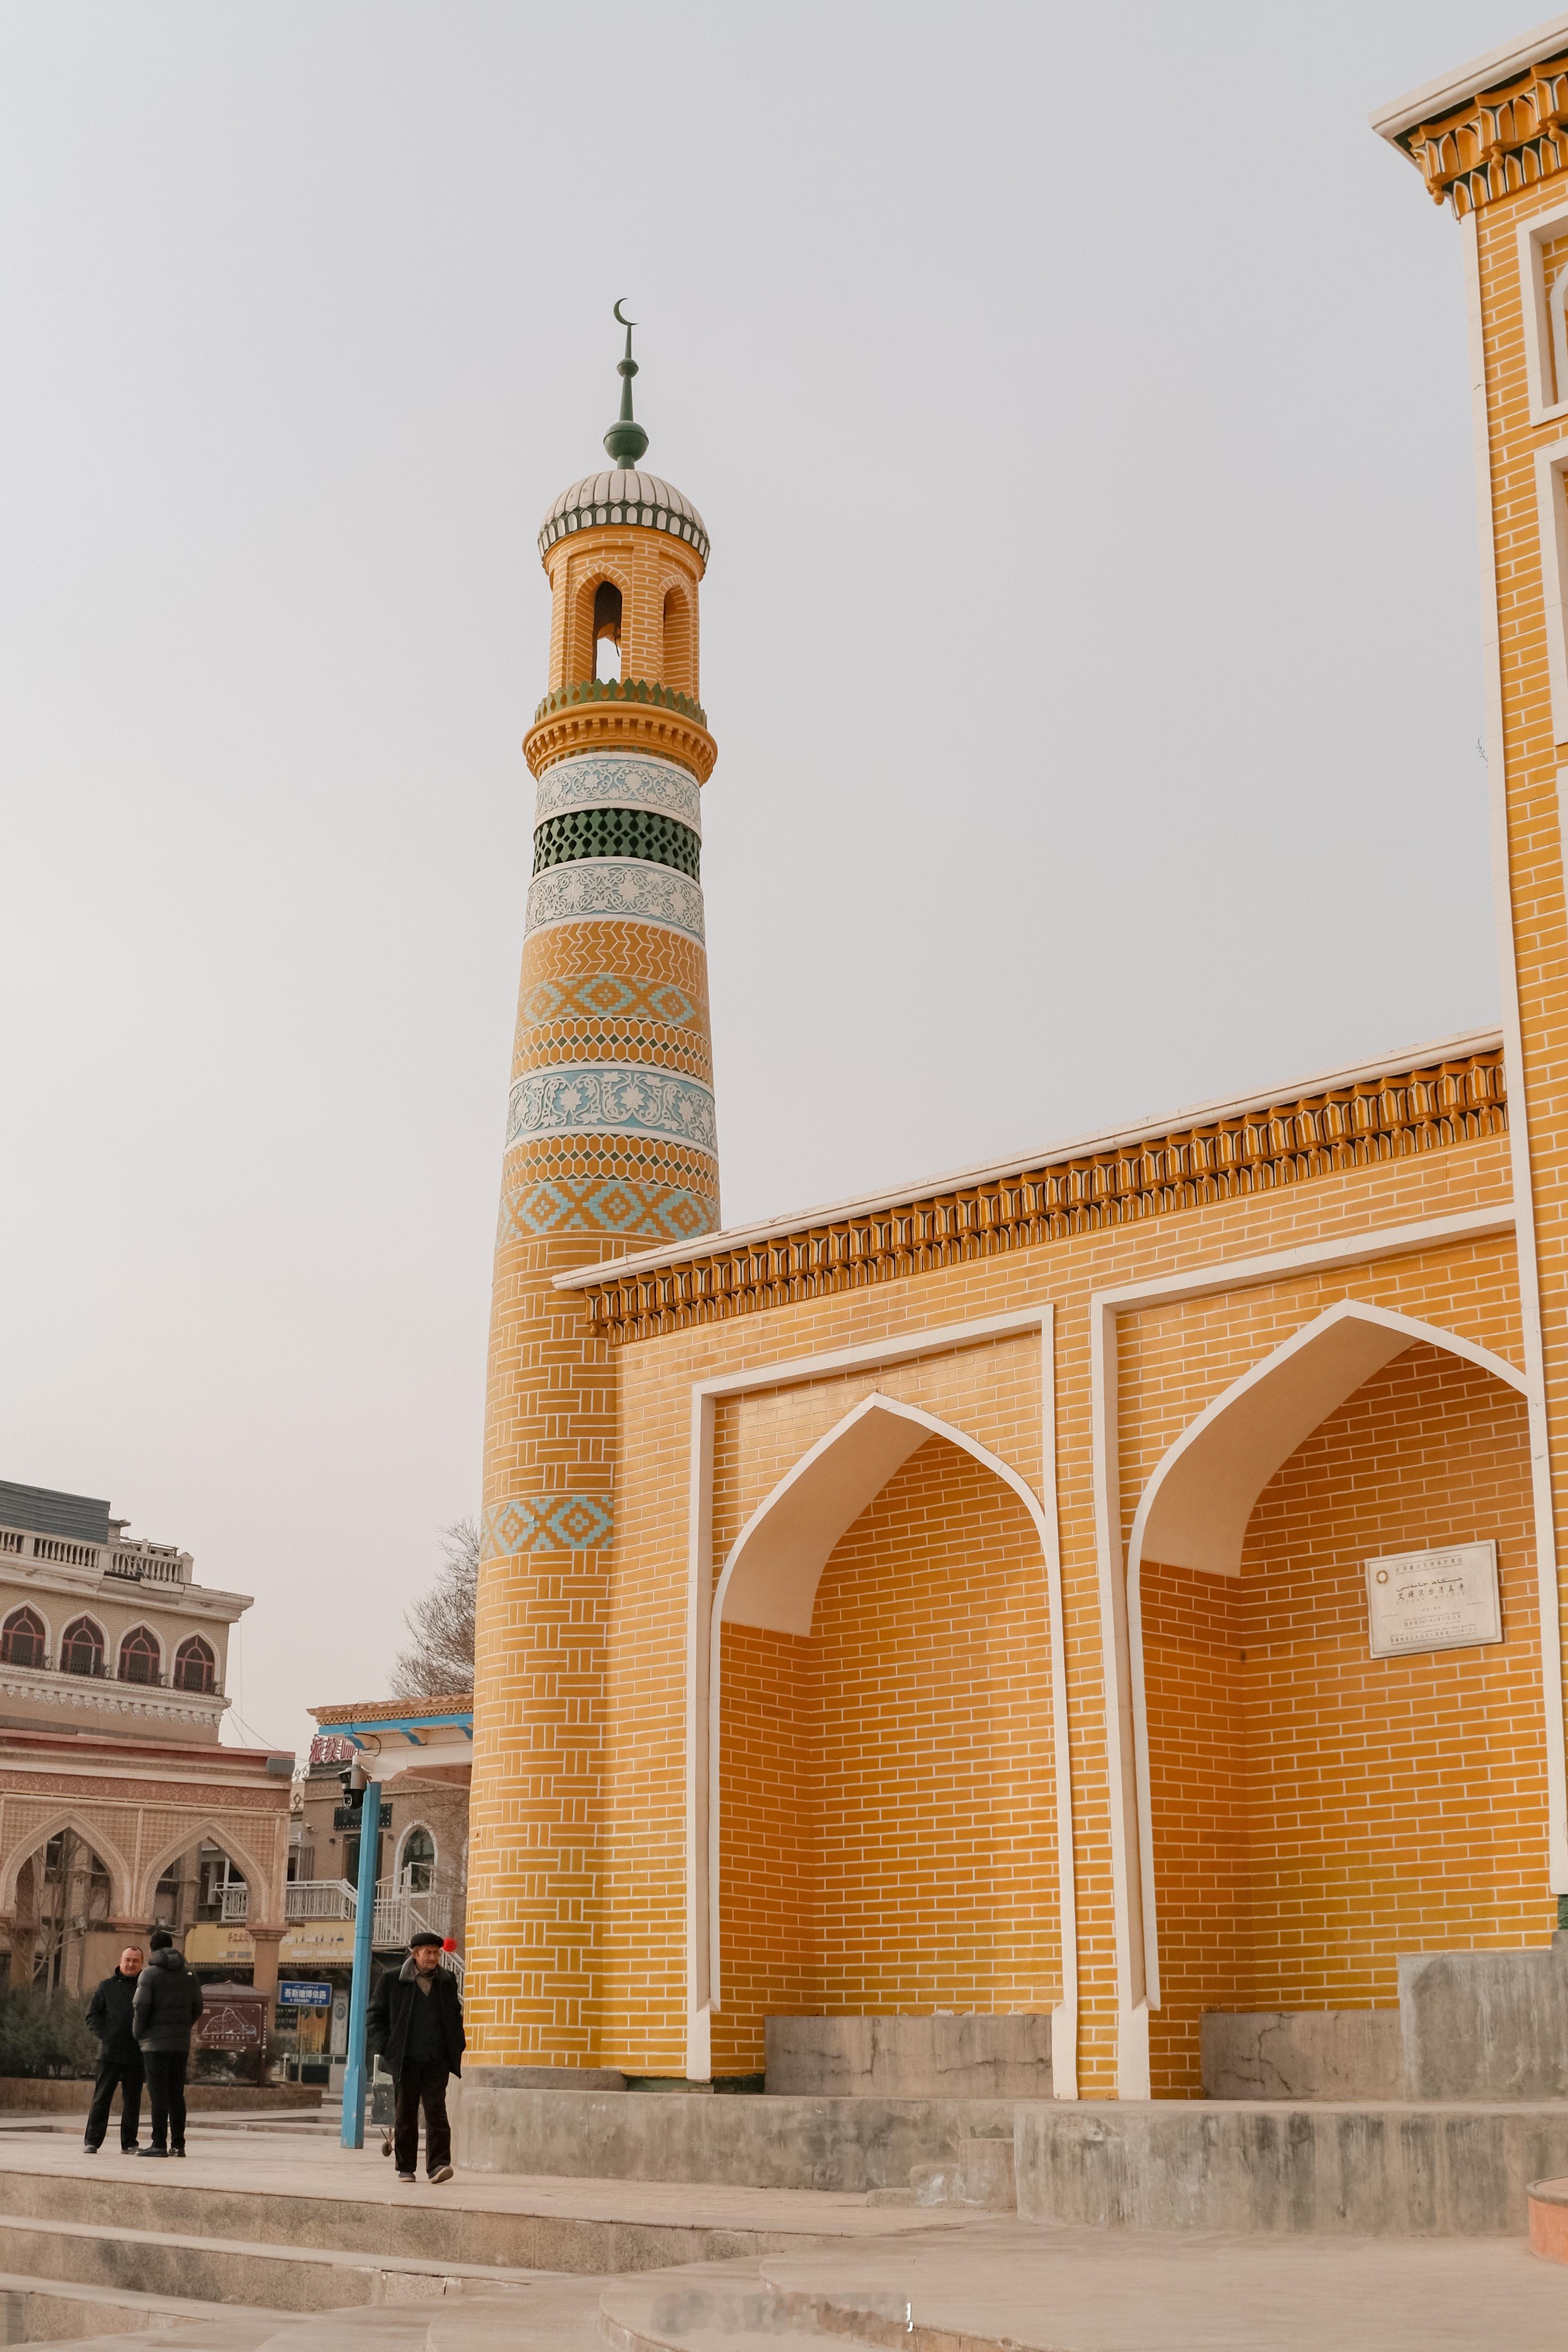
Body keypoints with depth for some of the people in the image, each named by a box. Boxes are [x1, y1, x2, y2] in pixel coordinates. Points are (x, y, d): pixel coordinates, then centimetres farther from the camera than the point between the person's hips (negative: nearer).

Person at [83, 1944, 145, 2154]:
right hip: (110, 2052, -1)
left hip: (136, 2055, 1)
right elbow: (92, 2014, 6)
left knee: (132, 2100, 5)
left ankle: (129, 2143, 11)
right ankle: (92, 2141, 6)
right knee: (102, 2097, 0)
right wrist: (105, 2035, -6)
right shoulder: (108, 1986, 6)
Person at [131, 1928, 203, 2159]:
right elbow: (197, 2007, 11)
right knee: (177, 2094, 9)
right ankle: (178, 2144, 8)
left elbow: (141, 2007, -12)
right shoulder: (187, 1974, 10)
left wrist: (138, 2034, 2)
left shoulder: (149, 1974, -6)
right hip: (181, 2043, 5)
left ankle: (159, 2144, -7)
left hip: (156, 2043, -5)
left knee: (159, 2095, -4)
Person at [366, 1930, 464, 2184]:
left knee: (436, 2111, -10)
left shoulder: (447, 1981, 11)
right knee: (405, 2115, 5)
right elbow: (376, 2016, 5)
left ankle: (438, 2164, -14)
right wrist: (384, 2048, -5)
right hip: (405, 2060, -1)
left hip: (437, 2061, 1)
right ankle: (406, 2168, 14)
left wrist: (458, 2047, 11)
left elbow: (455, 2016, 21)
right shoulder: (392, 1980, 2)